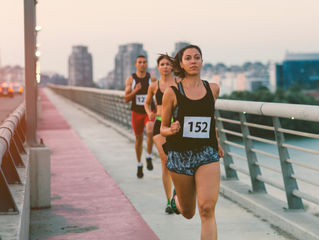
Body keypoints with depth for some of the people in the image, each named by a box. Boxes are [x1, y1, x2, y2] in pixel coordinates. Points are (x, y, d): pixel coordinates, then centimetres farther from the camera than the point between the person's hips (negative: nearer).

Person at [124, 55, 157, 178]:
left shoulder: (152, 78, -1)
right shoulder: (130, 79, 0)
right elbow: (126, 99, -3)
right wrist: (135, 91, -20)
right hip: (136, 113, 1)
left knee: (150, 132, -27)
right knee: (138, 139, 9)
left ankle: (149, 157, -9)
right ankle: (139, 164, 26)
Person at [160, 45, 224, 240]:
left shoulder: (213, 89, 5)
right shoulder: (172, 93, -3)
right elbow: (163, 128, 4)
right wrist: (171, 130, -19)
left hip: (207, 155, 1)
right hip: (180, 156, -1)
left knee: (207, 209, -17)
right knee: (188, 213, 14)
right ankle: (176, 199, 52)